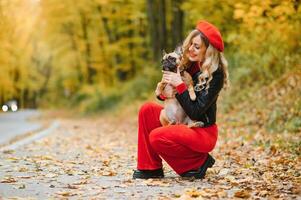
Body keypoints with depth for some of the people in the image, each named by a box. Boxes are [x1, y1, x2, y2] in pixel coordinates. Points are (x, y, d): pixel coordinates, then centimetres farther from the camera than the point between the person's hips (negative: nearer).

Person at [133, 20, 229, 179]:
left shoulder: (215, 74, -20)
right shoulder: (190, 64, 0)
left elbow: (195, 112, -25)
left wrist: (179, 85, -27)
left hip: (203, 132, -8)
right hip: (183, 123, 8)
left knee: (157, 137, -26)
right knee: (147, 109, -8)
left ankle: (199, 163, -4)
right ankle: (150, 167, -3)